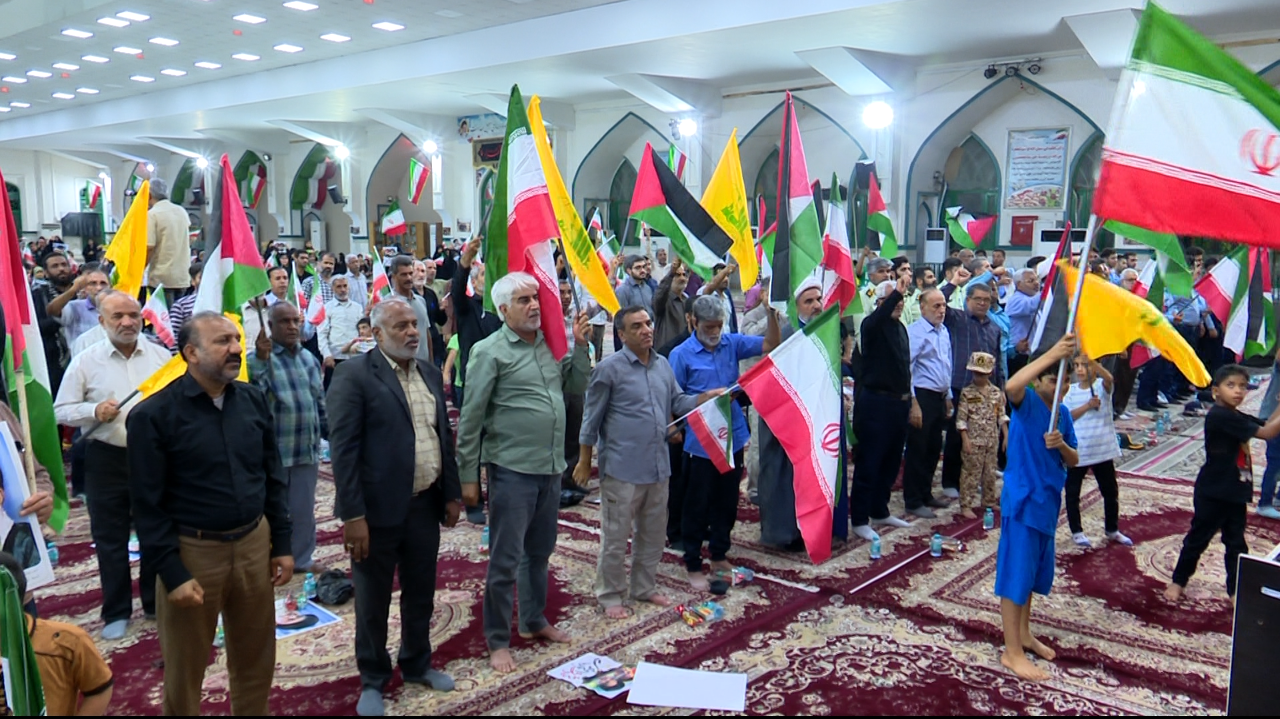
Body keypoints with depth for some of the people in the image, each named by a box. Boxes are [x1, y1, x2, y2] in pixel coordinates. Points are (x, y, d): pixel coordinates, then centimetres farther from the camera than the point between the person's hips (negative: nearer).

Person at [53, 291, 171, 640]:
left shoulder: (161, 356, 1)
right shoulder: (85, 362, -2)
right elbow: (62, 411, -1)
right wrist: (94, 411, -18)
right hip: (107, 460, -1)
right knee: (110, 539, 8)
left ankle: (156, 602, 29)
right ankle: (116, 612, 23)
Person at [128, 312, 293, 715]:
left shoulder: (253, 401, 3)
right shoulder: (154, 415, -12)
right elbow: (147, 504, -11)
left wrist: (282, 544, 7)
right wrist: (173, 575, -13)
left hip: (254, 543, 4)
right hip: (192, 551, -4)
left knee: (256, 659, 16)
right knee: (185, 667, 13)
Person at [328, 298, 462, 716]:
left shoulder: (430, 373, 9)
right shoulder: (354, 375, -11)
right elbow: (343, 449, -15)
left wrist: (452, 494, 10)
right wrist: (352, 515, -18)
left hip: (425, 505, 6)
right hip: (379, 509, -5)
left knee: (421, 592, 19)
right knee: (373, 601, 11)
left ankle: (417, 664, 39)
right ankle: (373, 680, 29)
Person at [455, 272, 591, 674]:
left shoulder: (551, 344, 8)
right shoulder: (490, 352, -11)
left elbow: (577, 385, 14)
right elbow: (470, 419, -10)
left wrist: (580, 345, 2)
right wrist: (468, 476, -10)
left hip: (551, 468, 6)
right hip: (512, 470, -6)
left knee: (540, 552, 20)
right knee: (505, 561, 3)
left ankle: (535, 621, 37)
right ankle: (497, 641, 17)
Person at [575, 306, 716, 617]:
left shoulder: (663, 365, 9)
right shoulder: (609, 369, -11)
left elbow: (678, 402, 15)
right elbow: (592, 419, -6)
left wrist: (708, 396, -2)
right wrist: (584, 461, -3)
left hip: (658, 466, 7)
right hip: (622, 468, -6)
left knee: (653, 533, 18)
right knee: (615, 537, 3)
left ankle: (644, 587, 34)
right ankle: (610, 596, 19)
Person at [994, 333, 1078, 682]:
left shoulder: (1063, 413, 7)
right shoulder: (1027, 403, -13)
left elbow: (1073, 461, 10)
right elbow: (1011, 385, -39)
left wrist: (1061, 445, -12)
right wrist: (1053, 353, -41)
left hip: (1048, 501, 8)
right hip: (1022, 501, -8)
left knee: (1034, 571, 19)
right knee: (1016, 572, -2)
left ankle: (1024, 634, 35)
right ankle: (1012, 651, 6)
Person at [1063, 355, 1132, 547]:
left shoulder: (1102, 386, -5)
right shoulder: (1070, 390, 1)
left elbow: (1108, 378, -29)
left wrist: (1091, 359, -46)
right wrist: (1087, 406, -22)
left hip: (1103, 449, 0)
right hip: (1076, 451, 1)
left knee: (1111, 492, 13)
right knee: (1072, 493, 6)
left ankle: (1112, 530, 32)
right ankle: (1077, 531, 21)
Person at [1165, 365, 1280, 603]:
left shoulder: (1236, 417, 9)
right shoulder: (1220, 416, -21)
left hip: (1235, 493, 8)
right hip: (1213, 493, -8)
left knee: (1236, 544, 14)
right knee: (1198, 538, 7)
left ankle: (1236, 590, 24)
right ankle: (1178, 581, 22)